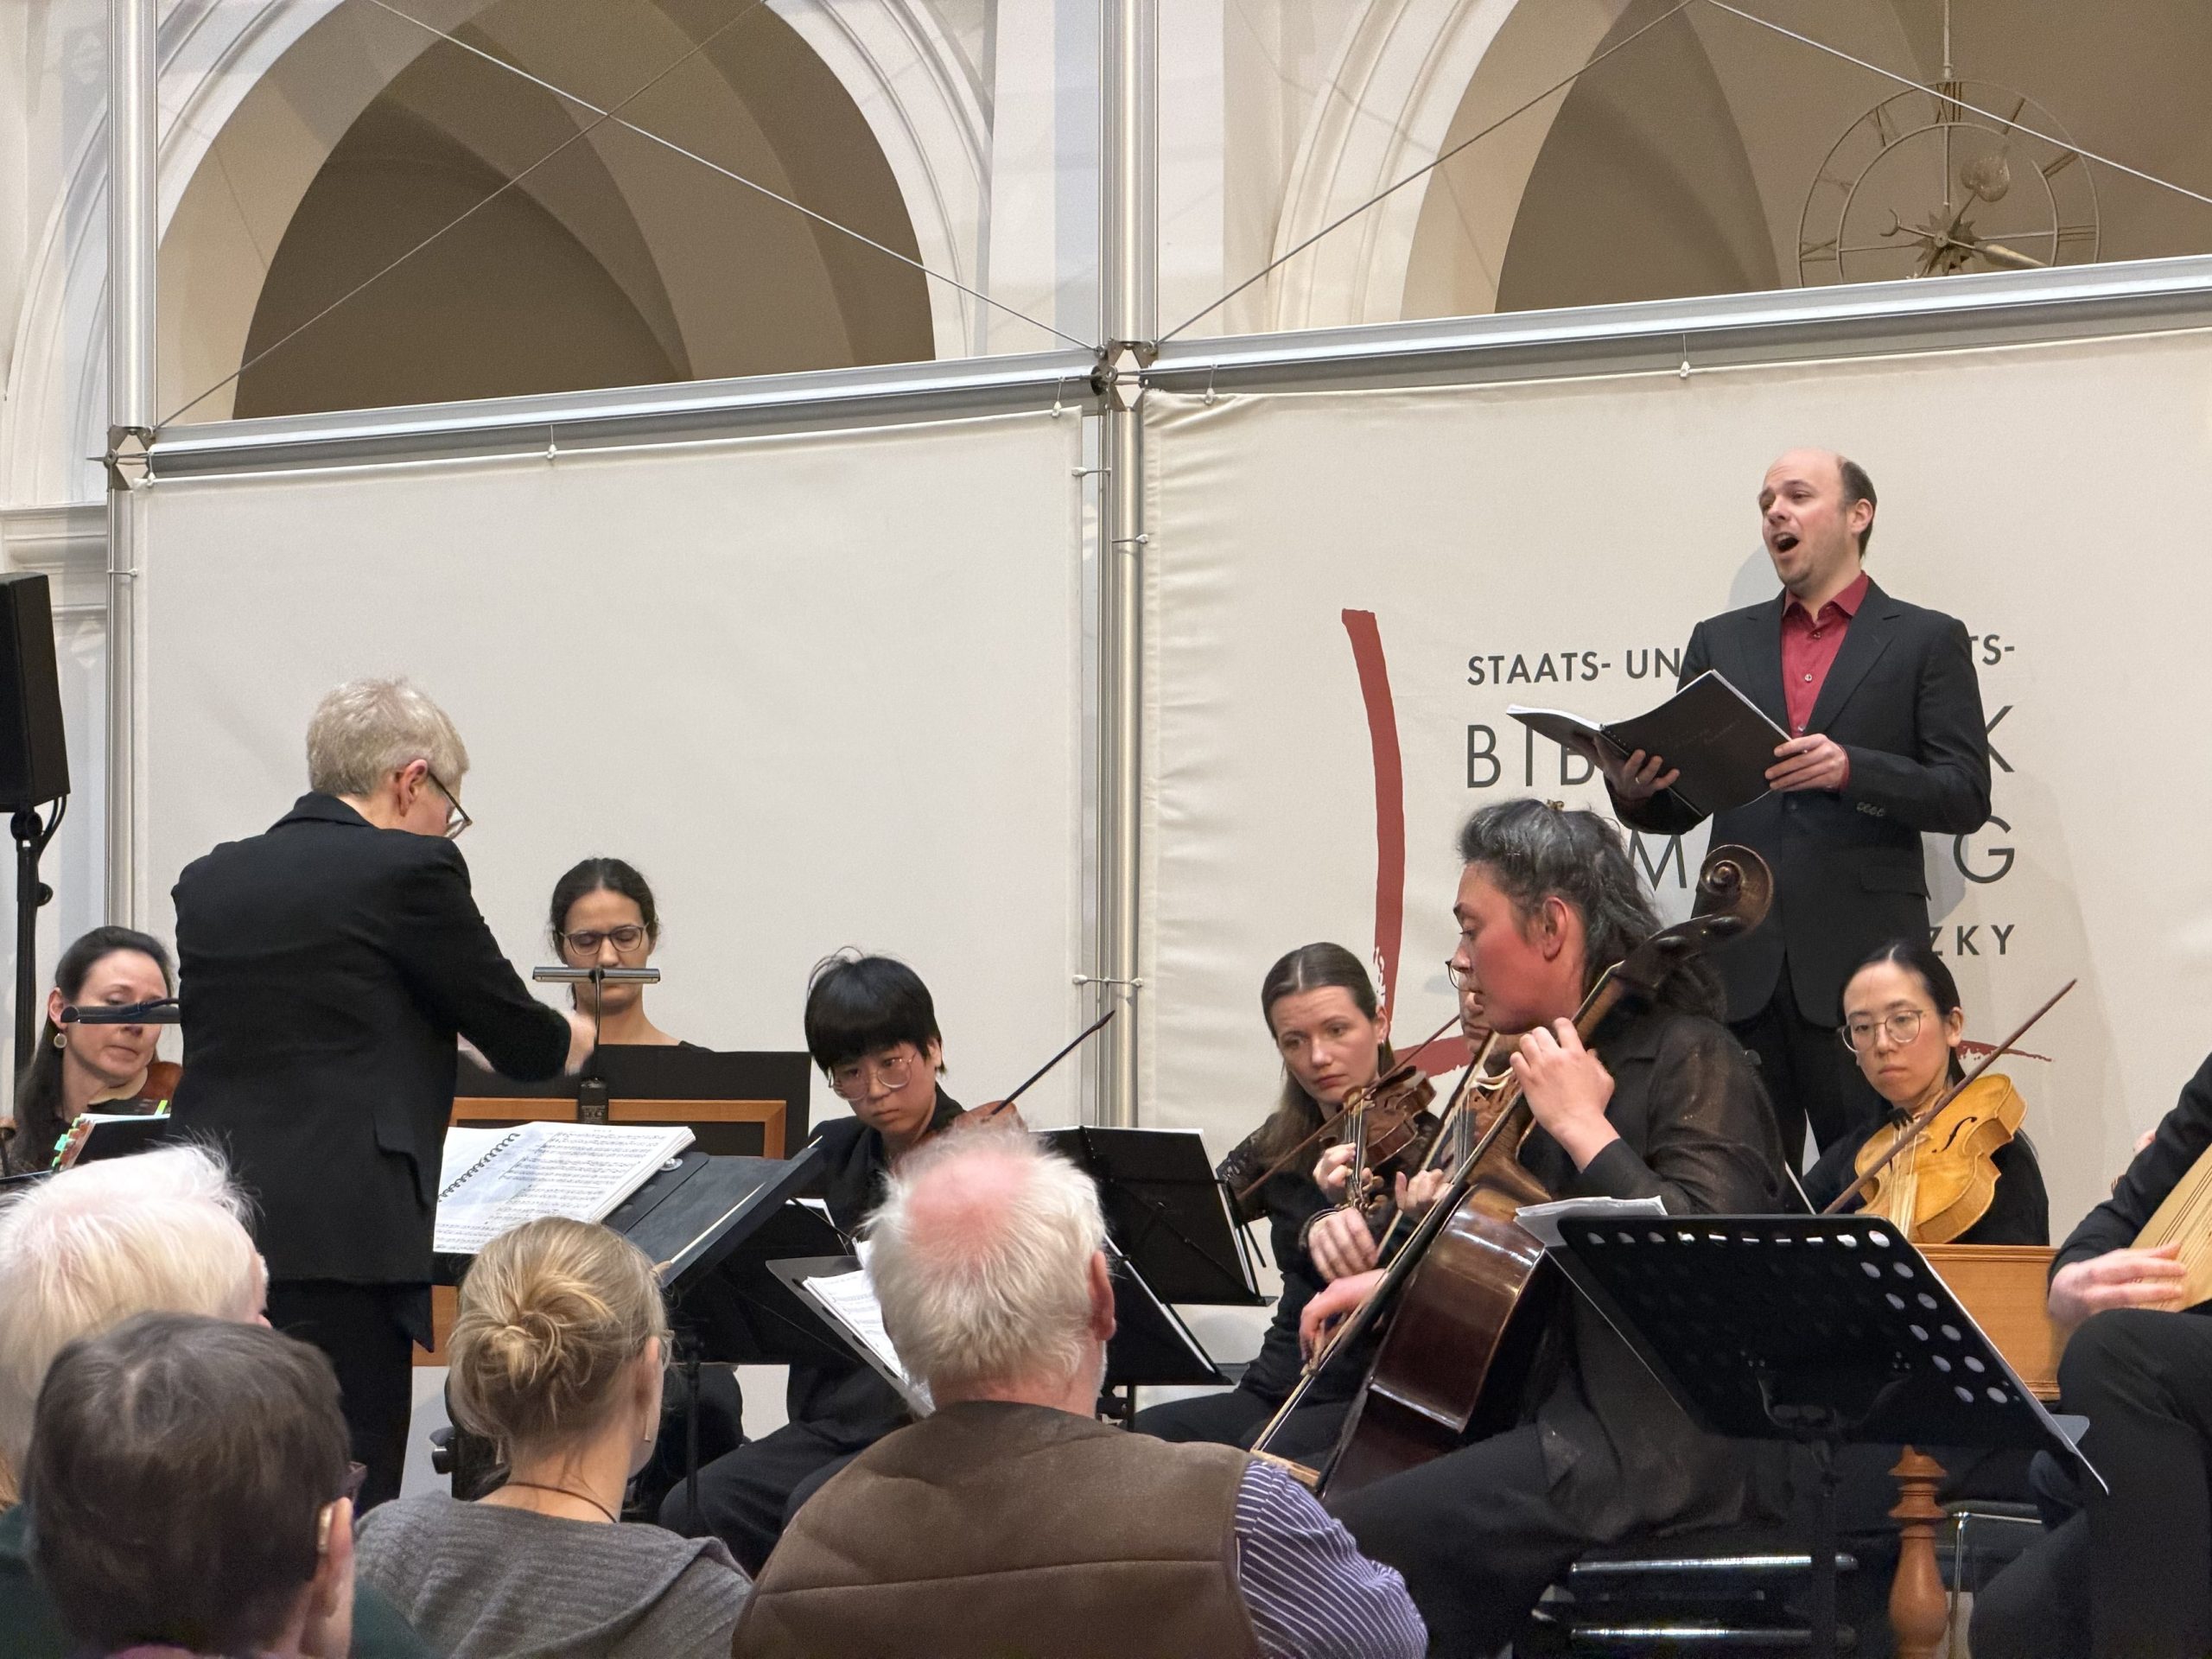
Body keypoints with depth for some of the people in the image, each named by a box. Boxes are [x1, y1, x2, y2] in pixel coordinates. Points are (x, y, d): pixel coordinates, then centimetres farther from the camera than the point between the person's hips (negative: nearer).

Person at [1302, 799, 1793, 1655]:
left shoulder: (1690, 1063, -11)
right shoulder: (1581, 1061, 16)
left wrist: (1584, 1128, -20)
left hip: (1651, 1449, -10)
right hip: (1572, 1409, 10)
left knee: (1343, 1543, -20)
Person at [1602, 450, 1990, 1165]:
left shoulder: (1926, 641, 7)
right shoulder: (1720, 642, 18)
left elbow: (1966, 796, -2)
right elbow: (1682, 805, 15)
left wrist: (1851, 770, -17)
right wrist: (1636, 790, -8)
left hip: (1861, 968, -3)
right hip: (1740, 967, 3)